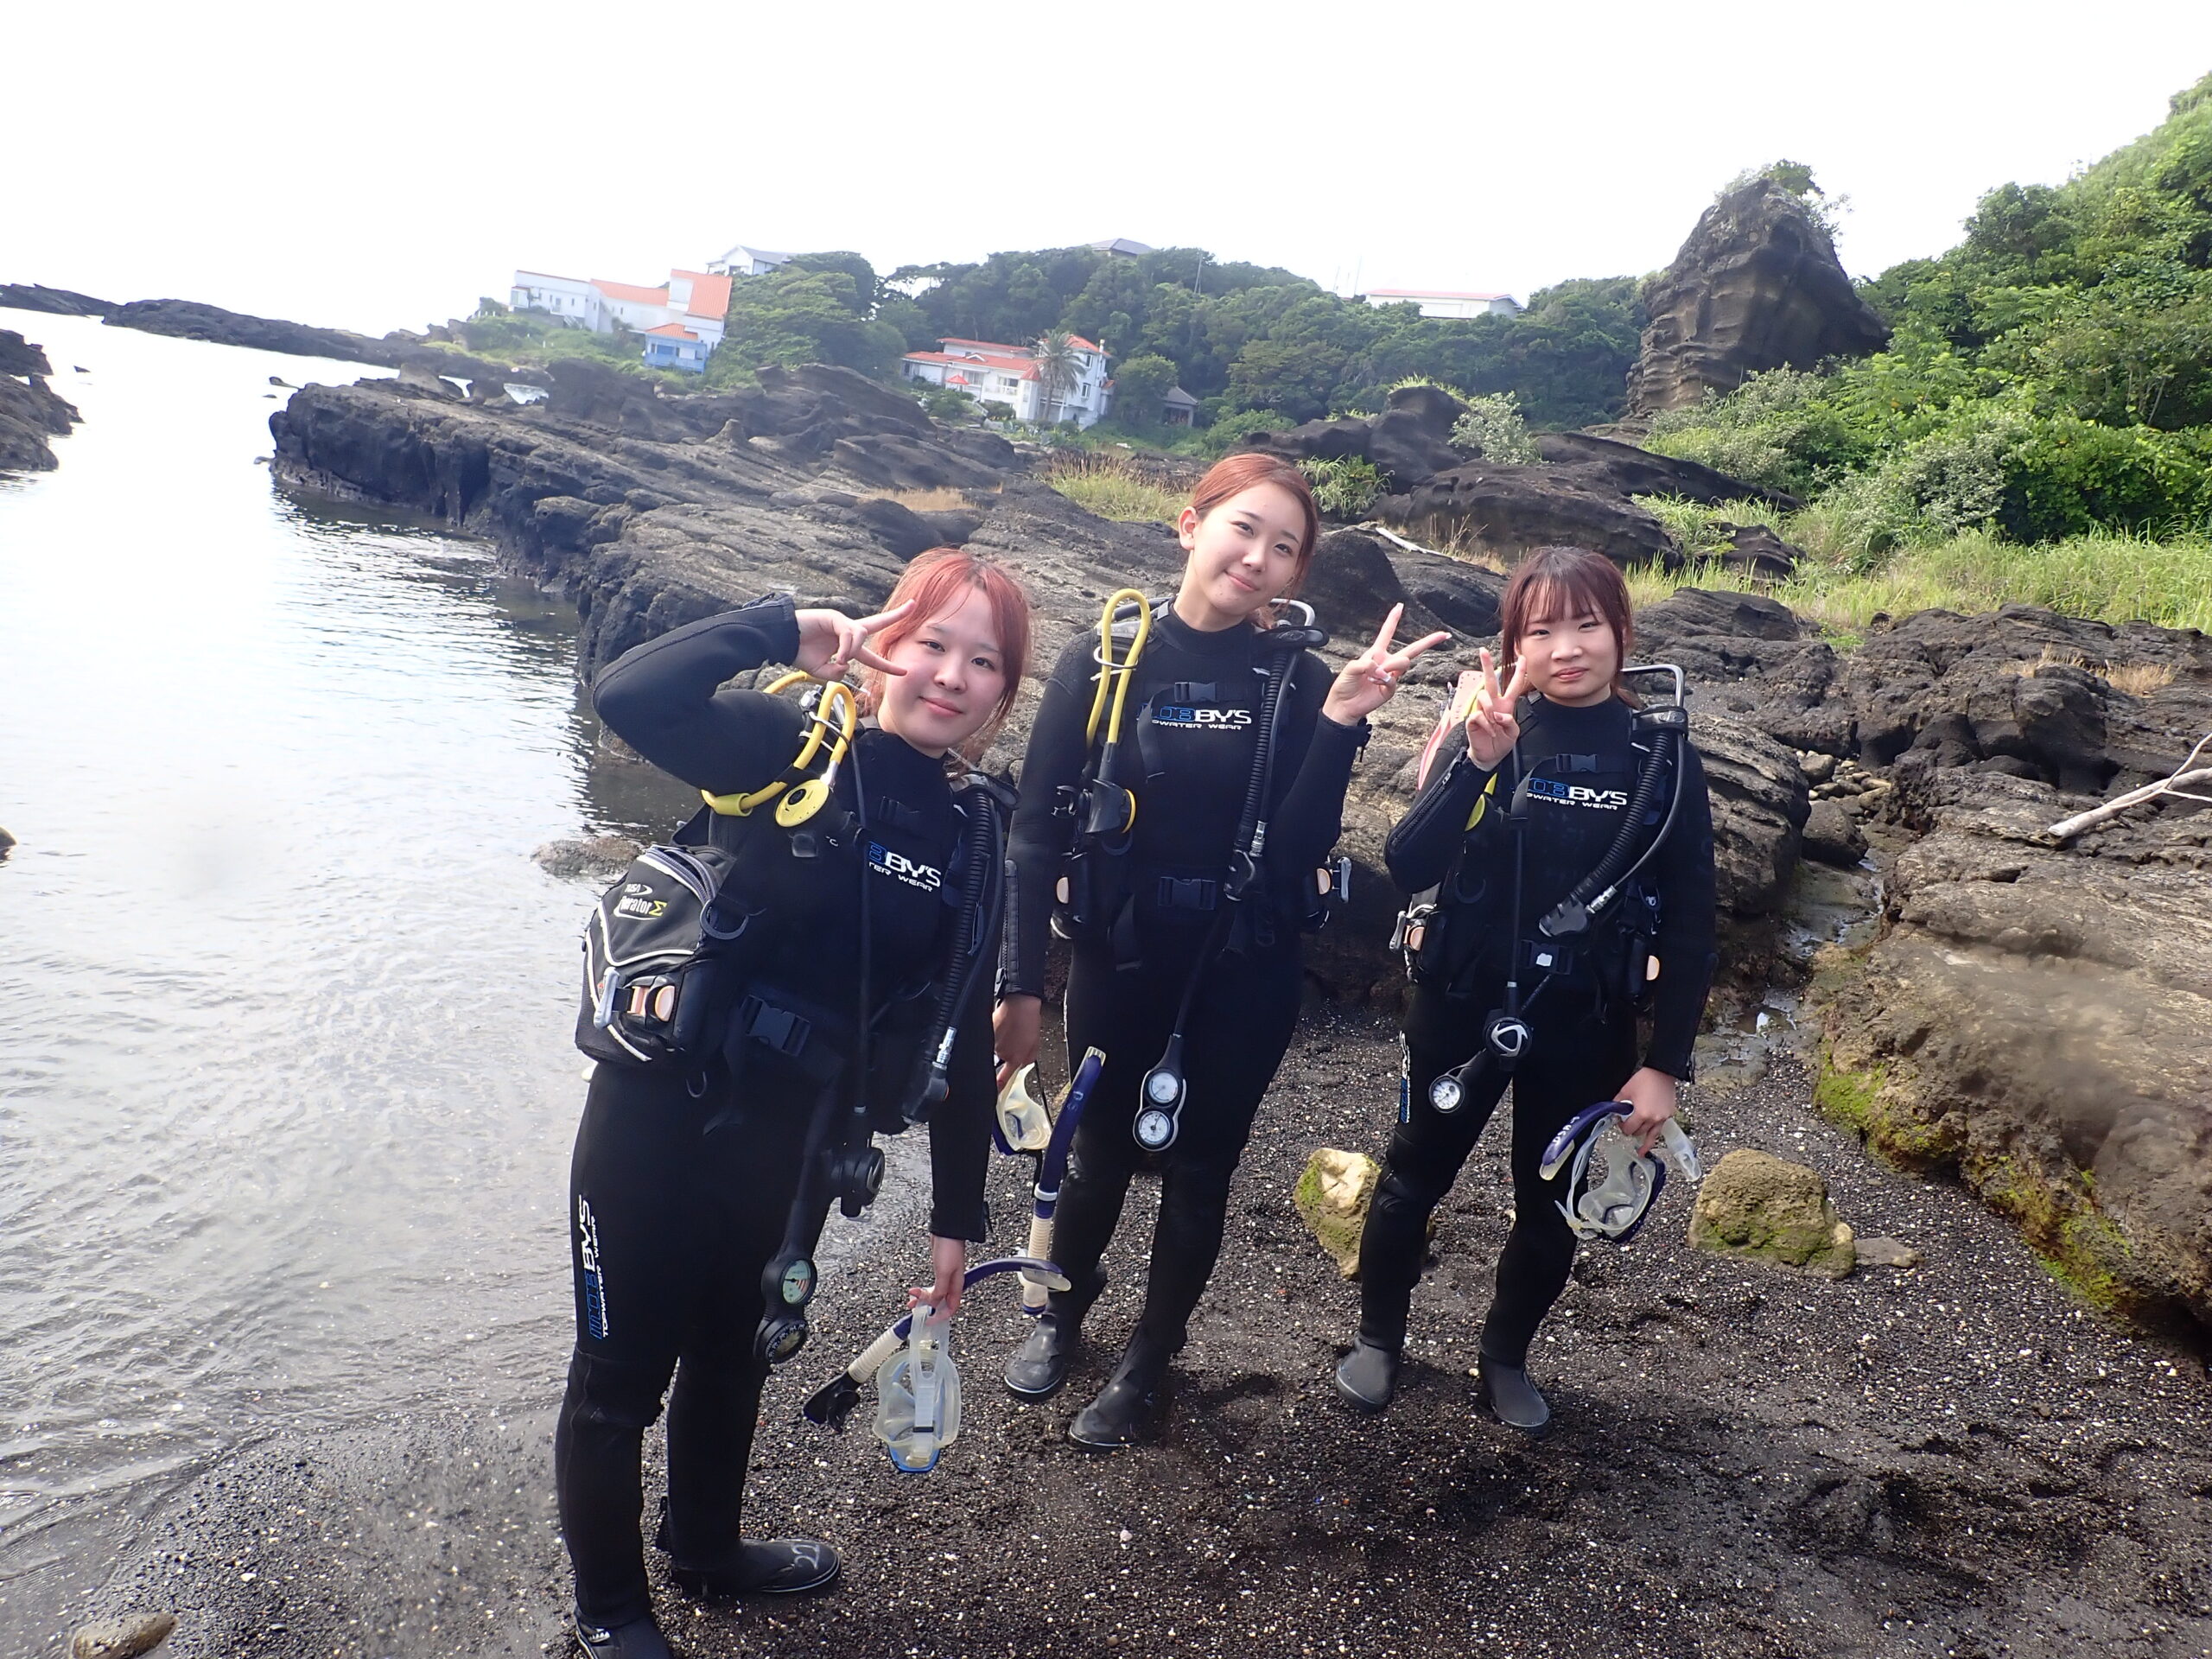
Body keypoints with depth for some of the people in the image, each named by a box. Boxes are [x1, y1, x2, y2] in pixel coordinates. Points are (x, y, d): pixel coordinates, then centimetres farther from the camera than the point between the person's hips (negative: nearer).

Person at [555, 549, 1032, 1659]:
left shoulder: (969, 837, -3)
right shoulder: (789, 749, -15)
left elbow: (963, 1040, 1)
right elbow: (627, 697, -32)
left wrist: (957, 1216, 5)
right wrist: (787, 630, -25)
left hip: (793, 1143, 4)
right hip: (660, 1114, -4)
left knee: (733, 1357, 26)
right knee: (622, 1373, 14)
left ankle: (705, 1547, 54)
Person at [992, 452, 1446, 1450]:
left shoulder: (1297, 679, -8)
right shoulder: (1104, 660, -9)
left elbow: (1301, 850, -14)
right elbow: (1038, 830, -9)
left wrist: (1341, 723, -23)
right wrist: (1020, 983, -11)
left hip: (1245, 974, 0)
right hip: (1117, 959, 0)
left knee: (1200, 1165, 14)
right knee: (1101, 1152, 17)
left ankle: (1149, 1357, 39)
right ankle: (1064, 1309, 47)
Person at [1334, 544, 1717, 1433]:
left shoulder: (1661, 758, -8)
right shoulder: (1489, 732, -9)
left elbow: (1688, 926, -4)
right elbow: (1408, 867, -20)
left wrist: (1664, 1065, -6)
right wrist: (1477, 760, -32)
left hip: (1584, 1026, 1)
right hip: (1460, 1008, -1)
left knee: (1551, 1208, 16)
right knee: (1413, 1179, 15)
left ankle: (1504, 1357, 42)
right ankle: (1377, 1337, 40)